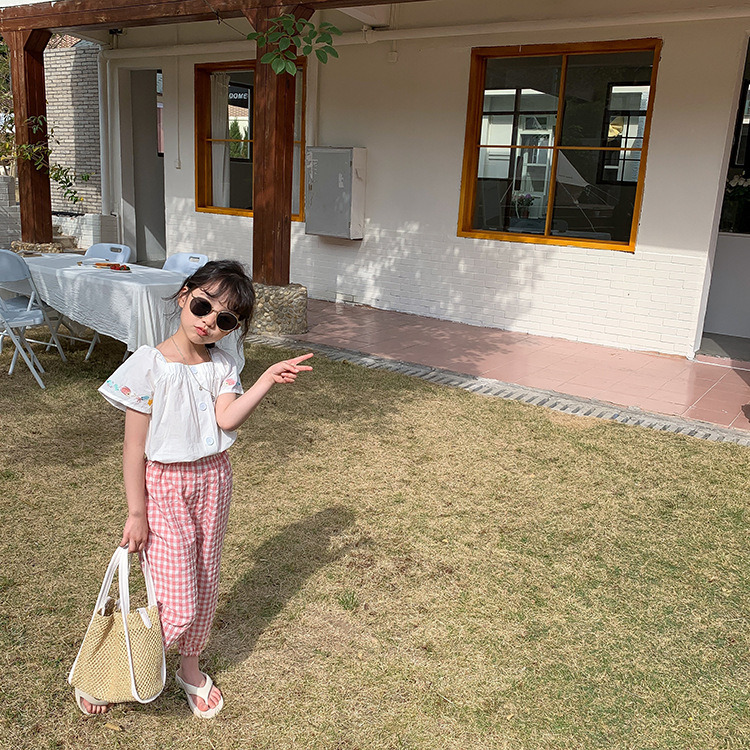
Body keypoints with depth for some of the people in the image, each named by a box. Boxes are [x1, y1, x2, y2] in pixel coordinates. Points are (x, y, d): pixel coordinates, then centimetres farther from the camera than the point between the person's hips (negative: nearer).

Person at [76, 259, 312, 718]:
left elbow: (227, 418, -19)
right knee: (178, 605, -5)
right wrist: (137, 514, -11)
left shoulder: (222, 366, -1)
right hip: (163, 484, -5)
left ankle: (191, 667, 41)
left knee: (204, 586, 17)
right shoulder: (149, 365, -15)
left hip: (213, 480, 5)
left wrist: (268, 380, -30)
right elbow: (134, 447, -13)